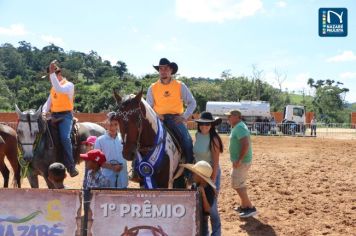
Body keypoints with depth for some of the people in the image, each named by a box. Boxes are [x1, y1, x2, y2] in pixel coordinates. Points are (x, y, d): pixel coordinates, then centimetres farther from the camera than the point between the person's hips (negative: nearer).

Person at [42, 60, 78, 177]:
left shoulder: (69, 85, -5)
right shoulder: (53, 87, 19)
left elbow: (59, 89, -26)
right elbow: (48, 102, 19)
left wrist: (52, 73, -25)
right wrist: (44, 112, -1)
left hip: (65, 115, -8)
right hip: (54, 116, 8)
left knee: (64, 137, -28)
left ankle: (71, 166, -23)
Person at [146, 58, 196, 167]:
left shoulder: (180, 86, 4)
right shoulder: (153, 87, 6)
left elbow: (192, 103, 8)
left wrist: (184, 116, -5)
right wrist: (155, 116, -10)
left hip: (176, 118, -1)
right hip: (159, 119, 1)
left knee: (187, 140, -21)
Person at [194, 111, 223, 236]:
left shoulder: (213, 139, -19)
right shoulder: (197, 135, 0)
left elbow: (215, 162, -19)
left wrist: (213, 180, -20)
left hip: (210, 174, -7)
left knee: (211, 207, 0)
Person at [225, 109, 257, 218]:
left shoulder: (239, 128, -19)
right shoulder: (237, 127, 14)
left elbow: (246, 144, -30)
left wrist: (239, 160, -28)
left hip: (241, 162, -11)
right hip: (239, 161, 11)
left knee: (237, 185, -7)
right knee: (240, 184, 19)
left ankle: (250, 208, -5)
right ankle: (244, 206, 28)